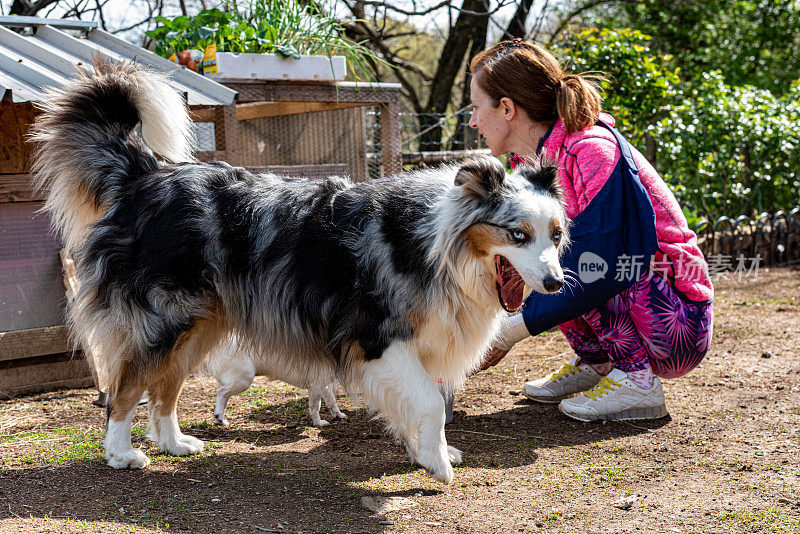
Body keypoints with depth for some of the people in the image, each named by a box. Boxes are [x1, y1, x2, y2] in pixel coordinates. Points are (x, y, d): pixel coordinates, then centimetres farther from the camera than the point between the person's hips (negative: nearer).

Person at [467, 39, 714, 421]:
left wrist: (512, 329, -26)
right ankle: (595, 363, 6)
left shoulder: (593, 151, -23)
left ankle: (636, 379, -16)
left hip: (679, 325, -8)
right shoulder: (531, 162, 3)